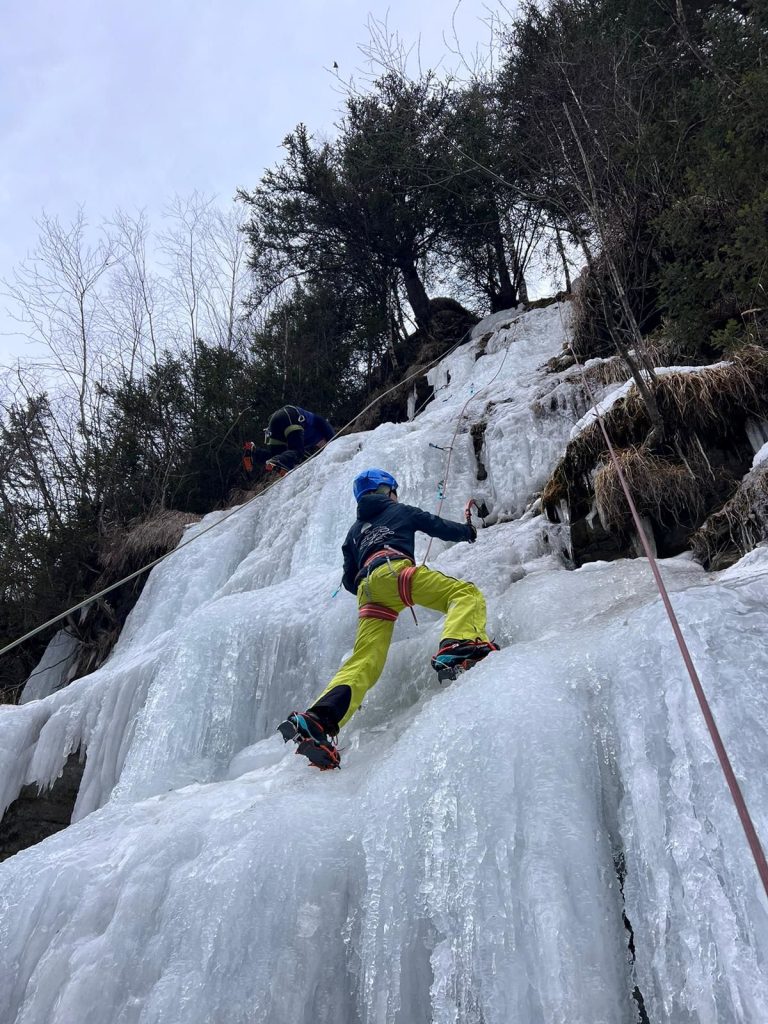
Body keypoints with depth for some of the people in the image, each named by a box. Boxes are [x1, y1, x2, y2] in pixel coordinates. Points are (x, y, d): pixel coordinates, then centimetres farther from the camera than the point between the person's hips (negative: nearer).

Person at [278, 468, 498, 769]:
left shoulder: (354, 531, 38)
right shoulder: (401, 511, 28)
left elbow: (349, 580, 37)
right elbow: (441, 528, 32)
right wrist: (468, 530, 52)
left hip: (367, 591, 5)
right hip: (393, 569, -5)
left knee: (364, 662, -7)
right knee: (466, 593, -8)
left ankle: (317, 721, -28)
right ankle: (455, 649, -39)